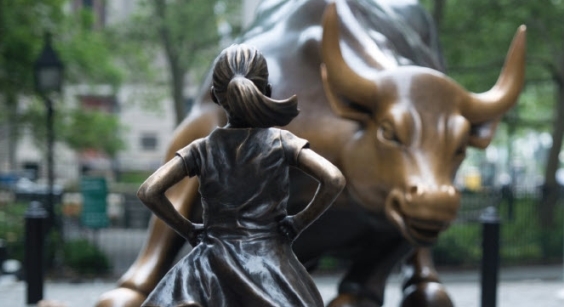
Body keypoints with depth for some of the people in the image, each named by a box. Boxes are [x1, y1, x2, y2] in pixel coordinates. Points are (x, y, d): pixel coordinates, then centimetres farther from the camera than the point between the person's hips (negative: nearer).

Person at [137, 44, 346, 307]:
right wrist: (301, 221, -1)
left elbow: (148, 191, -5)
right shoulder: (281, 142, -2)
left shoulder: (202, 149, 2)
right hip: (271, 263, -1)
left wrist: (187, 228, 6)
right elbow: (334, 180, -13)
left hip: (215, 265, 1)